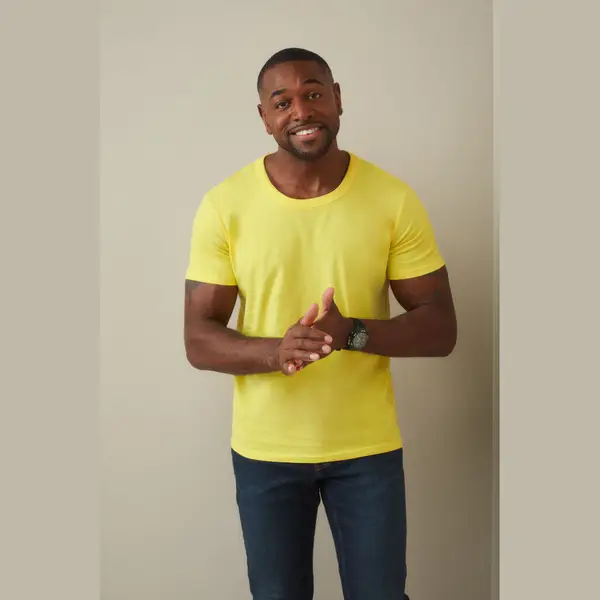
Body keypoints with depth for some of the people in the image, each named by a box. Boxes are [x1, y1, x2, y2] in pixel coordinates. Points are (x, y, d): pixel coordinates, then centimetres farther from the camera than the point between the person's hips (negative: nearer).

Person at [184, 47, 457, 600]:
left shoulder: (394, 199, -9)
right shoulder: (225, 205, -10)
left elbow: (440, 330, -7)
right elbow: (199, 341, -8)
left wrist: (351, 332, -25)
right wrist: (276, 351, -28)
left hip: (368, 446, 0)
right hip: (264, 449, 0)